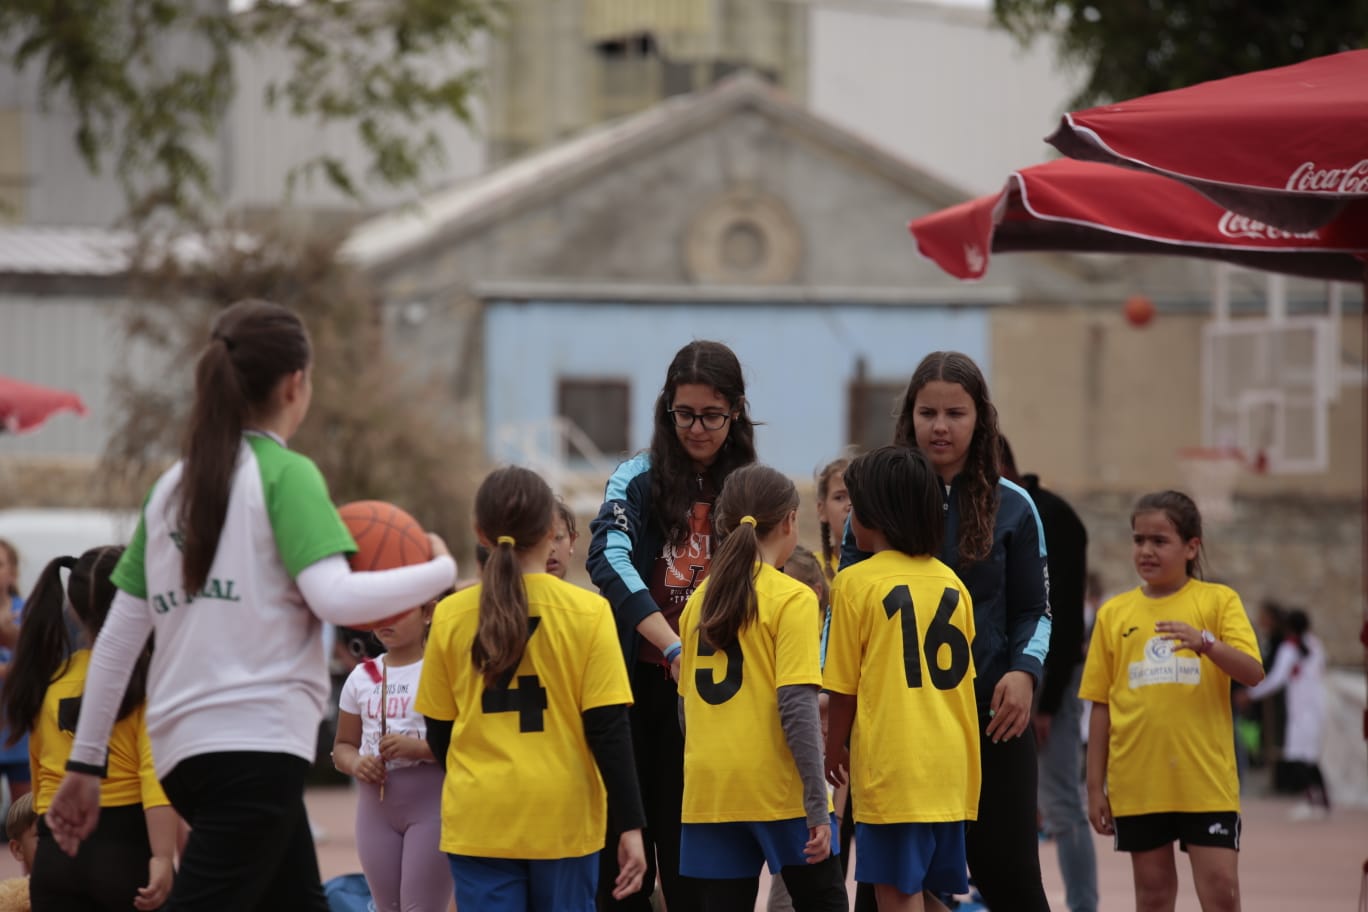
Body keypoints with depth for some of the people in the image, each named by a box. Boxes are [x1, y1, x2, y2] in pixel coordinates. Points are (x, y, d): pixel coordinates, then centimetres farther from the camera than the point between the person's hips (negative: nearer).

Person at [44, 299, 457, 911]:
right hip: (257, 740, -8)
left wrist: (85, 764, 19)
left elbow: (116, 639, 15)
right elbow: (334, 597, -16)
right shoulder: (285, 474, -3)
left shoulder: (171, 486, 16)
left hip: (181, 746, 8)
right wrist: (439, 570, -1)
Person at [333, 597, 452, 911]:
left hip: (432, 805, -6)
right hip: (376, 808, 6)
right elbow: (343, 745, 19)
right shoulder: (362, 676, 10)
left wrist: (419, 747, -23)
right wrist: (355, 764, -5)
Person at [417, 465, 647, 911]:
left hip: (478, 820, 1)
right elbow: (608, 728, -8)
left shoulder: (451, 616, -1)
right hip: (563, 817, -1)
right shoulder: (587, 612, -6)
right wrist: (630, 824, -4)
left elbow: (438, 732, 7)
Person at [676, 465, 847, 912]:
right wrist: (817, 806, -14)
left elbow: (687, 706, 14)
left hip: (709, 790, 5)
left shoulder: (700, 599, 9)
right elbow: (797, 707, -15)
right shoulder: (792, 599, -8)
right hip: (776, 790, -5)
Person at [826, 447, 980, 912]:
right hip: (950, 767, 6)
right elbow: (960, 677, 14)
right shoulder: (951, 582, 9)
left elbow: (844, 689, -4)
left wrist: (833, 751, 12)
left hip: (891, 765, -6)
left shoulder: (856, 583, -7)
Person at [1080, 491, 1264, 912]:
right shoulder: (1114, 614, 7)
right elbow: (1101, 705, 8)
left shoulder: (1218, 601, 1)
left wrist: (1205, 642, -29)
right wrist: (1094, 786, 6)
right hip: (1137, 781, 2)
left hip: (1205, 779, -2)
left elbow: (1253, 672, -11)